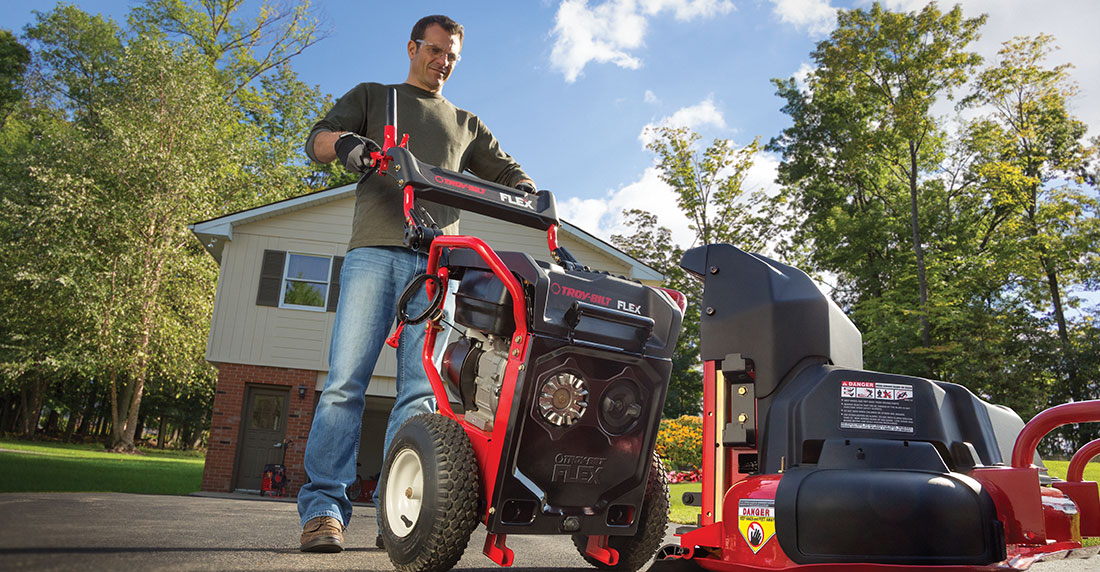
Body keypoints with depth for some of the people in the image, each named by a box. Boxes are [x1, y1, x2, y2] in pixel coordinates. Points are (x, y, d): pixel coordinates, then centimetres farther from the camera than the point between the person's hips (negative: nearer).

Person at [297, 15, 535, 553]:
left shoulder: (465, 124, 30)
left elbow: (505, 169, 28)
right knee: (347, 377, -11)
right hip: (375, 251, -2)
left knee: (421, 389, -5)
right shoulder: (373, 97, 23)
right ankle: (323, 507, -7)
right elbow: (316, 139, 10)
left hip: (437, 262, 2)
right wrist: (345, 140, -15)